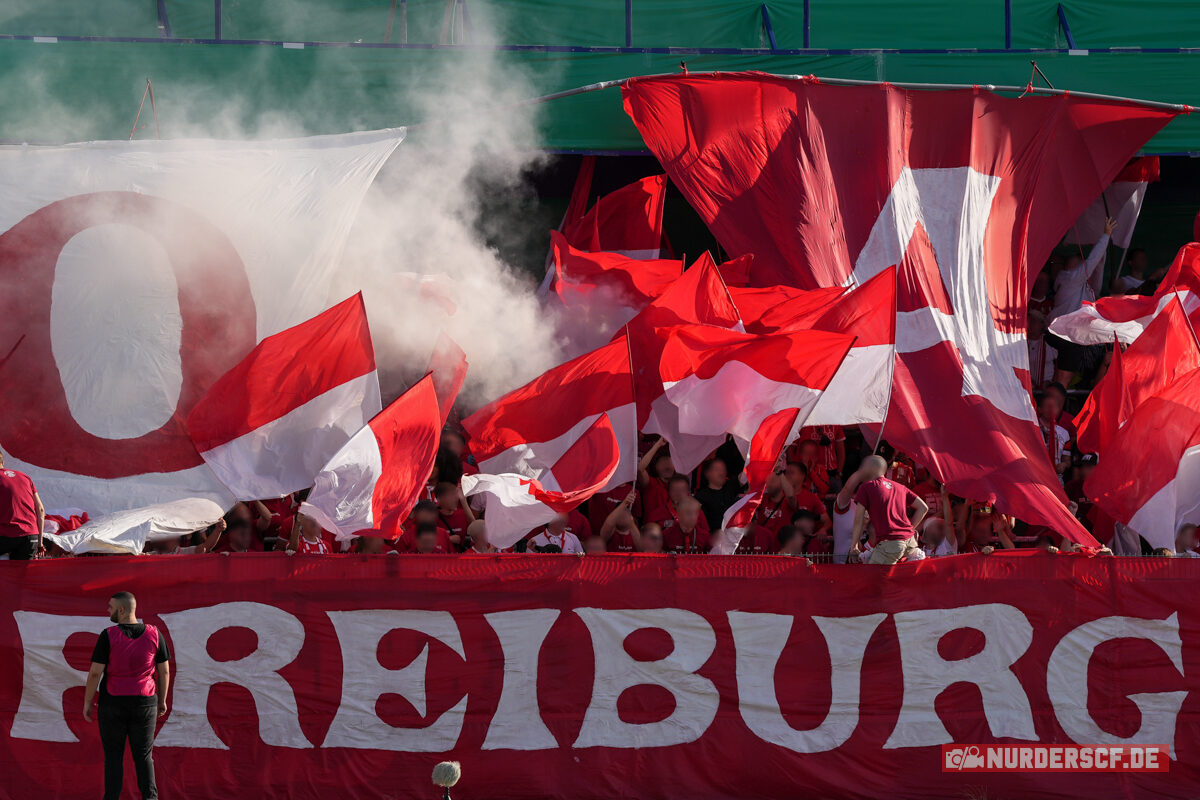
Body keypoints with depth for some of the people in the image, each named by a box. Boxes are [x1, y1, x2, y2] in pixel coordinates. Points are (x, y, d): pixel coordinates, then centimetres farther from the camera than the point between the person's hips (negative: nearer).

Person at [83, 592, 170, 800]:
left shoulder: (108, 636, -13)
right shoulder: (154, 634, -4)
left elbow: (95, 673, -13)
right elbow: (164, 670, 3)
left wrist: (87, 702, -1)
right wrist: (162, 700, 16)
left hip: (113, 704, -2)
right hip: (144, 704, 2)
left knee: (113, 756, 8)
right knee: (143, 755, 9)